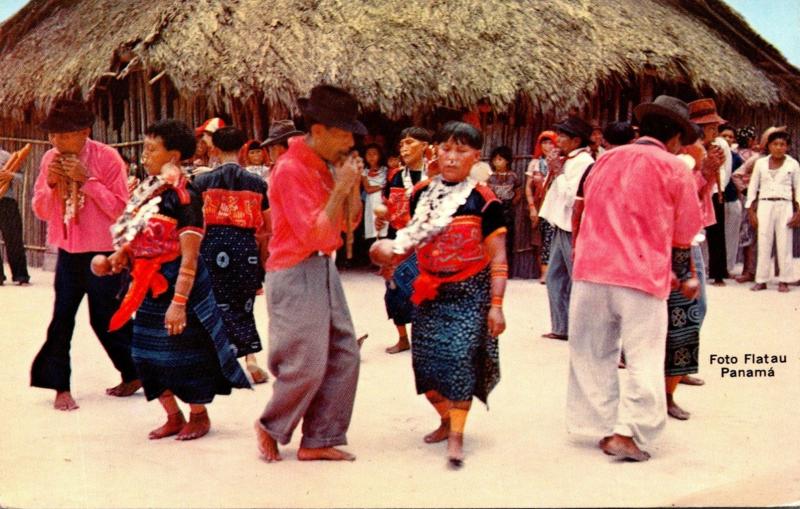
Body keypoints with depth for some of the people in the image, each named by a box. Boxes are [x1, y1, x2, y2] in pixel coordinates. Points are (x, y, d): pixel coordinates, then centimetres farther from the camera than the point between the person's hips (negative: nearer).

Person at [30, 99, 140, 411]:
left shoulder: (107, 157, -12)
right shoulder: (50, 160, 3)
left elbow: (118, 207, -15)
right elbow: (41, 211, 6)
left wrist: (87, 180, -22)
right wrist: (51, 184, -12)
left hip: (102, 252, -5)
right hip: (68, 251, 5)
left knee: (105, 318, 2)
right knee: (61, 318, 2)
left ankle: (135, 375, 22)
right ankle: (61, 387, 10)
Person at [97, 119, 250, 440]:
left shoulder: (183, 196, -16)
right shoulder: (146, 192, 7)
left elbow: (189, 256, -20)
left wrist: (179, 301, -25)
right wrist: (115, 260, -2)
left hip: (176, 284, -8)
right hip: (149, 288, 8)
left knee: (185, 352, 4)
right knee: (148, 355, 11)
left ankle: (199, 416, 23)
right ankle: (173, 417, 26)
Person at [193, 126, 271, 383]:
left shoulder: (202, 181, 0)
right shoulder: (257, 182, 4)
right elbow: (269, 227, 8)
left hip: (214, 246, -2)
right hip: (246, 247, 2)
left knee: (222, 305, 7)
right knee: (243, 305, 16)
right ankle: (251, 359, 6)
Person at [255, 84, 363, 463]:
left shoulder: (327, 166, 11)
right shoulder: (290, 170, -16)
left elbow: (346, 223, 17)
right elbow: (313, 233, -22)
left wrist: (353, 188, 1)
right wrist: (339, 189, -19)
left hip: (324, 269, 9)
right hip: (295, 274, -9)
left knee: (344, 355, 7)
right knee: (307, 366, -6)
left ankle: (319, 440, 16)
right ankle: (270, 427, 19)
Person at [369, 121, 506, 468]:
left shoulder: (483, 200, -7)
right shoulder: (422, 194, 6)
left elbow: (497, 259, -7)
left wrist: (496, 304, -12)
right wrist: (394, 250, -5)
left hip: (469, 293, -4)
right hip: (430, 292, 5)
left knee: (460, 356, -15)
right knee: (425, 359, 5)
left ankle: (456, 436, -4)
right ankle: (446, 419, 30)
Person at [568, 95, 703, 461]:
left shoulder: (605, 160, 14)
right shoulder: (674, 169, 1)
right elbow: (682, 235, 6)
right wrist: (684, 277, 23)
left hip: (591, 270, 4)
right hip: (643, 275, -4)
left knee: (594, 354, 13)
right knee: (644, 359, 3)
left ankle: (605, 428, 17)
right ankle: (627, 433, -5)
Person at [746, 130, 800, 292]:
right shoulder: (760, 163, 6)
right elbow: (753, 187, 9)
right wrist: (751, 211, 3)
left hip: (784, 206, -1)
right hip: (765, 205, 1)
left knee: (784, 244, -1)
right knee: (763, 243, 1)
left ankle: (784, 280, 6)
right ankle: (761, 280, 6)